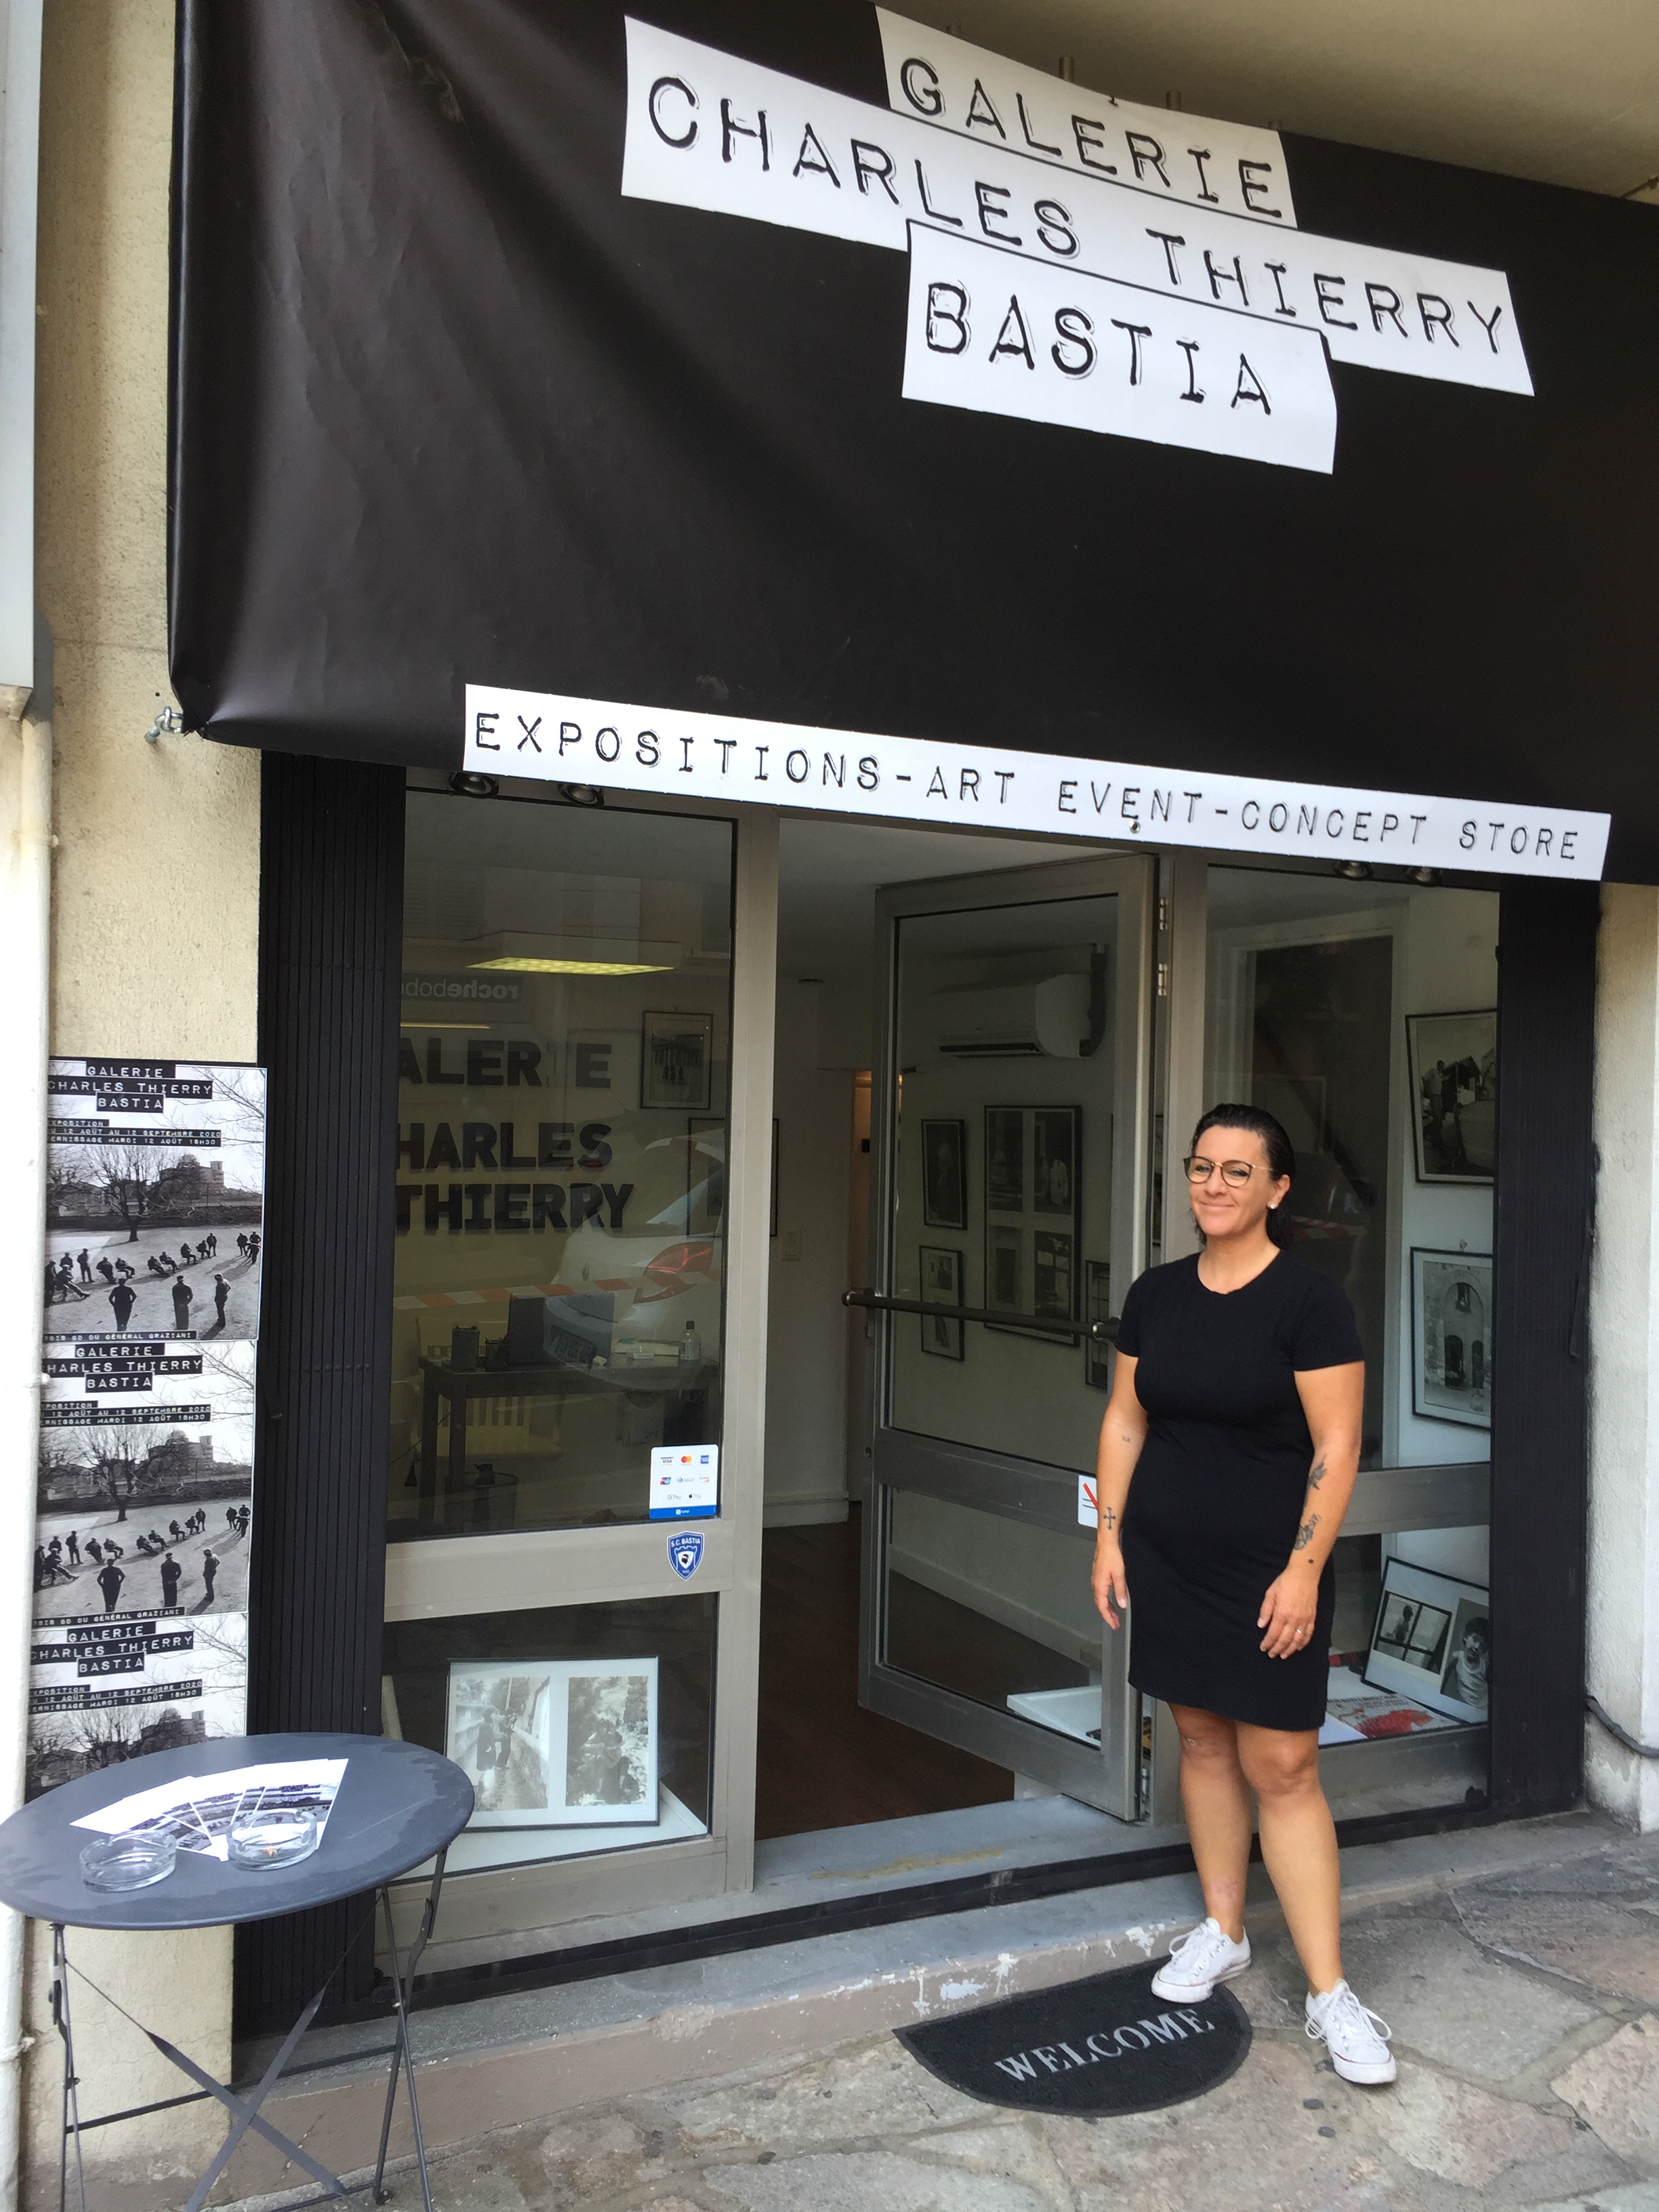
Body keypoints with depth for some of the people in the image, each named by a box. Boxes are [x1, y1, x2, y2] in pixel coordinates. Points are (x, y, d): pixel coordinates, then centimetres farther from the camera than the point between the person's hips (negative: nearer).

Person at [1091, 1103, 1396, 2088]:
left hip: (1268, 1572, -5)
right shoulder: (1156, 1295, 4)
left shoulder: (1310, 1300, -12)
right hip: (1167, 1563, 5)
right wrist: (1110, 1535, 6)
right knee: (1203, 1741, 14)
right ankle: (1223, 1934, 31)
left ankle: (1330, 1993, 9)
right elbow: (1125, 1422, 10)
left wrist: (1304, 1571, -16)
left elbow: (1336, 1445, -13)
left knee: (1281, 1767, -3)